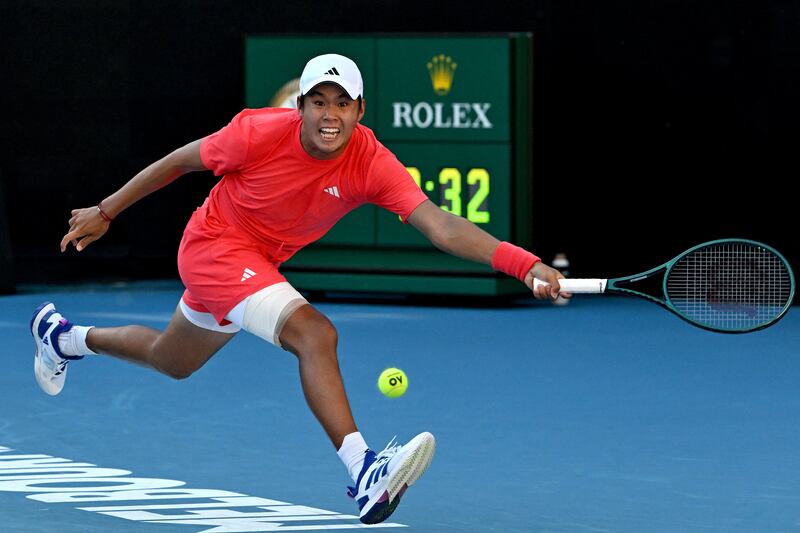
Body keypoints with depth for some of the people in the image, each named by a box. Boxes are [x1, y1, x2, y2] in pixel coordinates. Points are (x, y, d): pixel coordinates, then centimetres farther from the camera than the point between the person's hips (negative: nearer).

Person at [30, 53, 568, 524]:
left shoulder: (372, 163, -24)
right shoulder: (261, 132, -27)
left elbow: (441, 226, -36)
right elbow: (181, 160, -10)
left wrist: (523, 262, -51)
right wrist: (106, 211, -2)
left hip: (261, 264, 6)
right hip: (213, 246, -6)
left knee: (173, 362, 29)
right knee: (315, 333, -29)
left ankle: (68, 338, 57)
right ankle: (364, 473, -37)